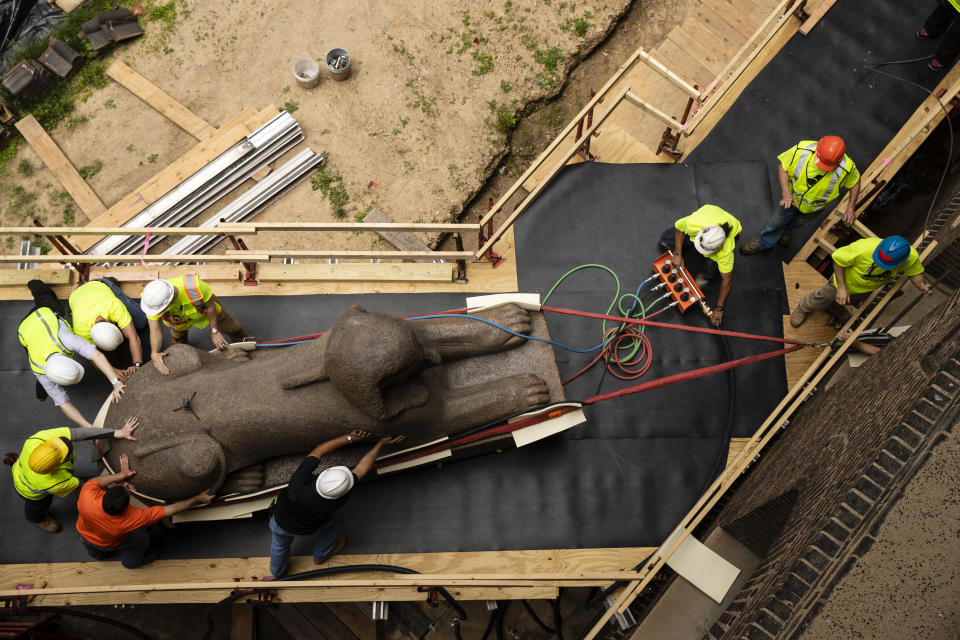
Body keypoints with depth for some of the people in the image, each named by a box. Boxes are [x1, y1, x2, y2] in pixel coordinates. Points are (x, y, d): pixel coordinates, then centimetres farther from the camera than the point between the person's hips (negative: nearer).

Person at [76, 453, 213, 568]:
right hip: (110, 545, -3)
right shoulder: (134, 518, -41)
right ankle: (132, 561, 20)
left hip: (85, 536, 3)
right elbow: (171, 509, -32)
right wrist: (197, 499, -24)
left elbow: (93, 481, -18)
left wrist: (121, 475, -22)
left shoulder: (87, 500, -41)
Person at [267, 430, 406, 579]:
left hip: (280, 521, 1)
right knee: (335, 516, 24)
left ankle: (277, 573, 59)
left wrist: (350, 438, -28)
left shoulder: (299, 481, -45)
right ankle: (321, 555, 46)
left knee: (279, 544, 30)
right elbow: (362, 468, -28)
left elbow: (319, 450, -31)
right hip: (307, 529, -1)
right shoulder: (337, 502, -39)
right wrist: (381, 442, -18)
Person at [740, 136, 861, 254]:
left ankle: (787, 229, 67)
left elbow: (855, 182, -13)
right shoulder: (802, 150, -39)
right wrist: (786, 193, -32)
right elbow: (782, 167, -22)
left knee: (797, 222, 30)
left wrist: (850, 208, -16)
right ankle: (763, 243, 51)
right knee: (776, 221, 22)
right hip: (791, 196, 0)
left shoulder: (846, 168, -38)